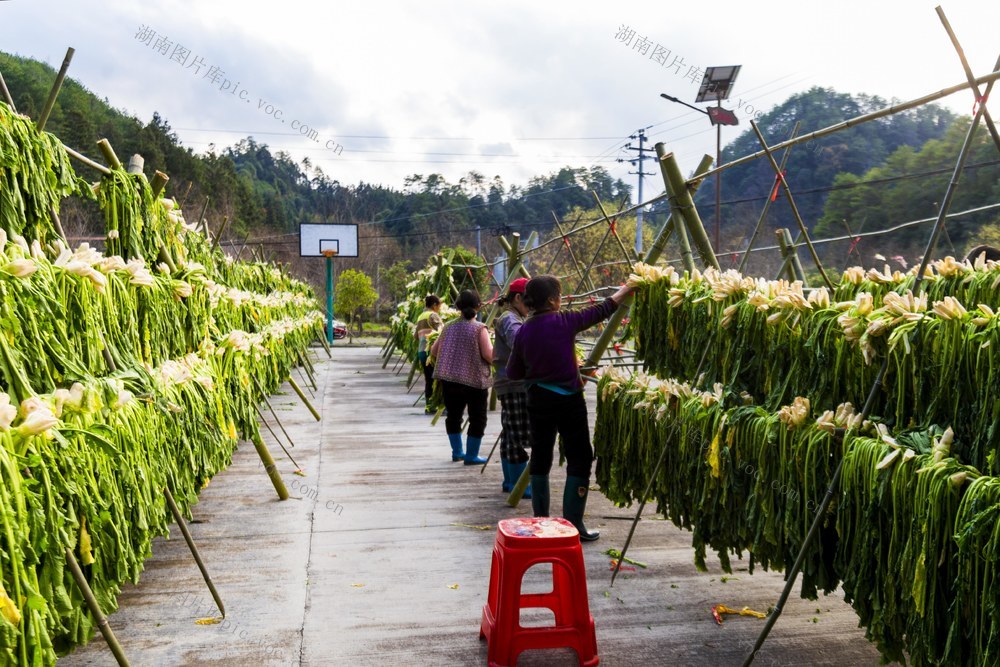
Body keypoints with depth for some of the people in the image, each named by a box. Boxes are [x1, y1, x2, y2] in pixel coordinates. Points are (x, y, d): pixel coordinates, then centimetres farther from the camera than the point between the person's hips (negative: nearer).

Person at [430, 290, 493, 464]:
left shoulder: (449, 327, 5)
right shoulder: (480, 329, -9)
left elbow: (433, 351, 11)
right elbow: (488, 355, -17)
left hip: (449, 380, 5)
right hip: (474, 380, -5)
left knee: (453, 416, 18)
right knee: (477, 419, 7)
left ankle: (457, 452, 27)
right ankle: (471, 456, 10)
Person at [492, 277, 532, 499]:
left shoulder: (516, 319, 19)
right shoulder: (510, 320, -13)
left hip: (514, 384, 11)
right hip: (514, 384, -11)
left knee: (510, 433, 15)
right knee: (519, 434, -7)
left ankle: (510, 481, 23)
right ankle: (519, 485, -1)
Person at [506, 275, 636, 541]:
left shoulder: (524, 331, 1)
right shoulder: (563, 321, -11)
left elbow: (513, 372, 7)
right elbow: (600, 311, 2)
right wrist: (625, 290, 14)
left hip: (537, 400, 5)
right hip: (567, 400, -5)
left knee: (540, 458, 14)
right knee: (580, 459, 4)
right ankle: (573, 525, 4)